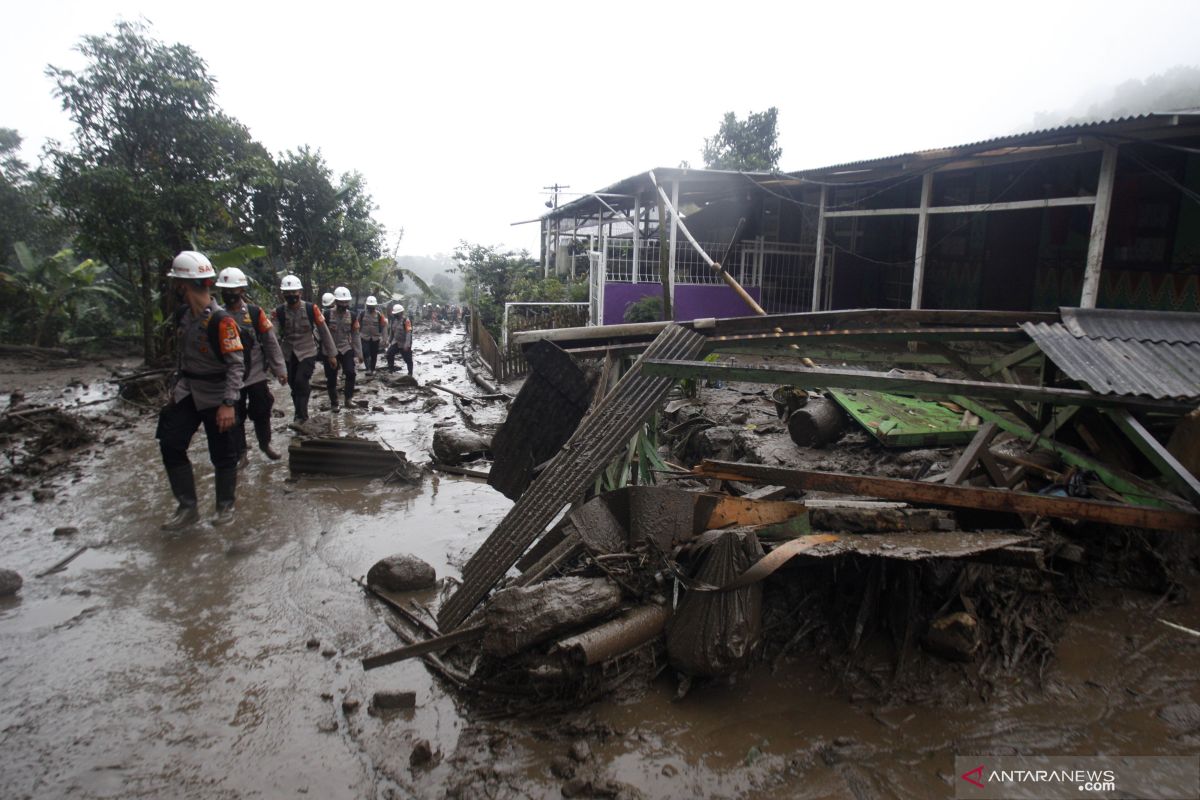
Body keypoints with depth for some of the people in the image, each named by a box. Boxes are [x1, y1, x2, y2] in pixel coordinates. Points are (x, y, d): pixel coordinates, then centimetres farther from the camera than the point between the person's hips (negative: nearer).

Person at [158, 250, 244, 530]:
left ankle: (225, 507, 23)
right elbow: (181, 356, 17)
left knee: (223, 455, 4)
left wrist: (228, 404, -25)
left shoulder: (221, 320, -20)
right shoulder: (182, 315, 5)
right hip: (186, 392, 7)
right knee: (170, 444, 2)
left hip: (216, 398, -7)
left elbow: (236, 364, -21)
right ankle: (187, 508, 13)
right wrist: (174, 388, 17)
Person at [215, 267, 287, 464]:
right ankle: (240, 453, 19)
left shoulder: (256, 313, -5)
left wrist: (280, 369, -2)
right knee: (235, 417, 7)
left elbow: (271, 343, -2)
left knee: (261, 412, 11)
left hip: (256, 375, -1)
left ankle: (265, 444, 31)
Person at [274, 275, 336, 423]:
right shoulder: (279, 312, -6)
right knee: (294, 385, 12)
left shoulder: (311, 309, -10)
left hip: (307, 353, -3)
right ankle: (300, 413, 31)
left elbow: (324, 331, -4)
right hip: (288, 355, 3)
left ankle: (301, 416, -3)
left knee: (300, 382, -16)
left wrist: (331, 354, -1)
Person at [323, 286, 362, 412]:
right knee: (332, 378, 4)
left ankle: (348, 398, 1)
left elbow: (355, 335, 5)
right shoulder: (327, 315, -10)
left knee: (350, 373, -15)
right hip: (331, 350, -2)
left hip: (347, 349, 2)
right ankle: (334, 404, 17)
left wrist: (359, 353, 3)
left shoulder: (352, 315, 0)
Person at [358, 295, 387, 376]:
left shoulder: (379, 314, -3)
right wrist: (358, 334, 8)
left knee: (374, 354, 9)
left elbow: (383, 325, 2)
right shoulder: (363, 313, -3)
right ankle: (368, 369, -17)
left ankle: (372, 370, 22)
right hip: (365, 337, -1)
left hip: (375, 338, 1)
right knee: (366, 353, -15)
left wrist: (384, 337, 0)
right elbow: (358, 324, 7)